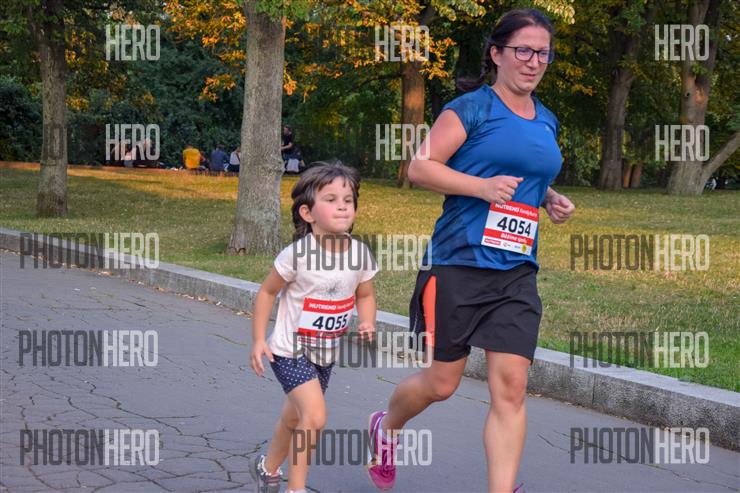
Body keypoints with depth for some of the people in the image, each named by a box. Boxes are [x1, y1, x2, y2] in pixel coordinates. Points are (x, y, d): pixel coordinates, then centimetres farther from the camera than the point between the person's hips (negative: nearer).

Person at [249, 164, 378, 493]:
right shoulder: (297, 254, -22)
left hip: (326, 352, 6)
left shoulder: (359, 253, -9)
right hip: (290, 351, -6)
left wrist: (368, 323, -13)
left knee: (295, 417, 23)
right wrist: (258, 340, -11)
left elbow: (365, 295, 7)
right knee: (314, 416, -22)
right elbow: (267, 292, -9)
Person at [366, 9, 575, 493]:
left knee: (511, 388, -6)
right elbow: (420, 167, -10)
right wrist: (483, 187, -21)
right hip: (459, 266, -5)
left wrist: (551, 199, 10)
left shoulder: (547, 122, 14)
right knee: (442, 383, 6)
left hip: (517, 273, 5)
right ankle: (386, 426, 38)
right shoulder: (471, 108, -5)